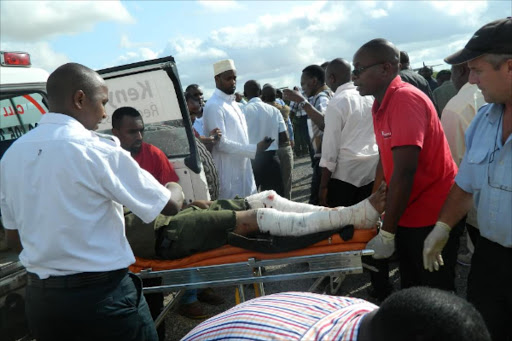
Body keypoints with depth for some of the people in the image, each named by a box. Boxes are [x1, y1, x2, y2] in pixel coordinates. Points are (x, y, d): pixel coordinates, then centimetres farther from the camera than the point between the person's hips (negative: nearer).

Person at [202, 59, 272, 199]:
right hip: (228, 173, -8)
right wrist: (255, 149, -21)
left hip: (243, 169, 8)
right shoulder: (213, 106, -14)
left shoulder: (232, 102, 13)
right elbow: (221, 143, -20)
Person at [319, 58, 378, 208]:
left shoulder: (336, 103, -10)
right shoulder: (369, 97, 9)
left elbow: (331, 145, -12)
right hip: (372, 169, 6)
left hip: (345, 173, -6)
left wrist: (323, 186, -7)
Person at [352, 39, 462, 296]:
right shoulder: (381, 104, 5)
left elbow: (404, 172, -27)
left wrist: (387, 233, -22)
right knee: (411, 288, 20)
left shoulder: (405, 99, -22)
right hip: (407, 215, 8)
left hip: (432, 218, -8)